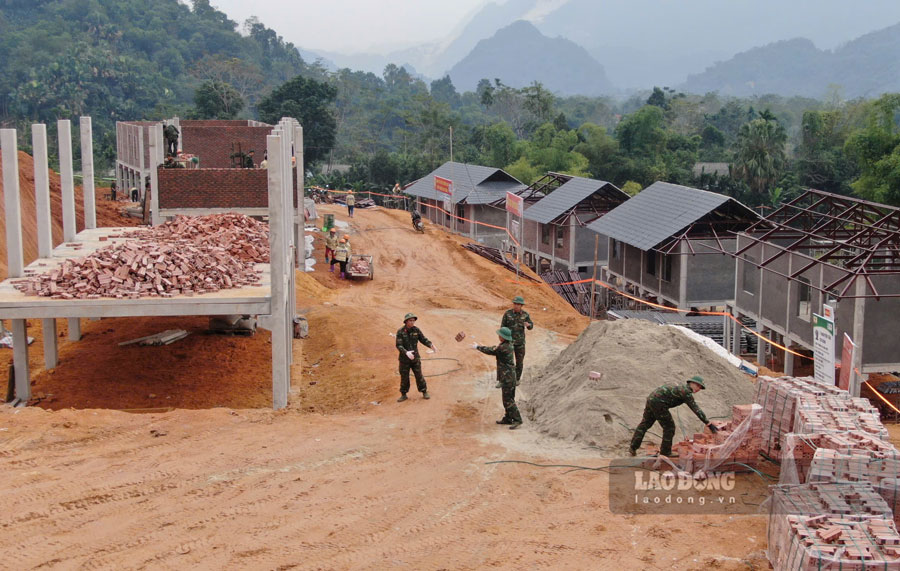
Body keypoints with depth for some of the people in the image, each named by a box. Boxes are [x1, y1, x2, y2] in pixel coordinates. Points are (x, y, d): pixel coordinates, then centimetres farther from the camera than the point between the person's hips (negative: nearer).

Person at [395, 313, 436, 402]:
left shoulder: (416, 330, -5)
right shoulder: (400, 332, -14)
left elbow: (424, 340, -2)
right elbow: (399, 346, -21)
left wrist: (431, 345, -22)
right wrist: (406, 352, -38)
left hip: (415, 357, 2)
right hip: (404, 358, -2)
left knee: (419, 375, 5)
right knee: (404, 377, 7)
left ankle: (424, 393, 18)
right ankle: (403, 395, 20)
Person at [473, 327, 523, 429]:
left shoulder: (503, 348, -21)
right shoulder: (509, 345, 8)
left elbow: (490, 351, -8)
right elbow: (495, 348, 19)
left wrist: (477, 347, 6)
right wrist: (480, 346, 19)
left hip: (507, 377, -10)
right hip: (510, 375, 10)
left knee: (508, 400, -6)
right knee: (508, 398, 17)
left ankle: (517, 420, -5)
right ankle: (507, 418, 26)